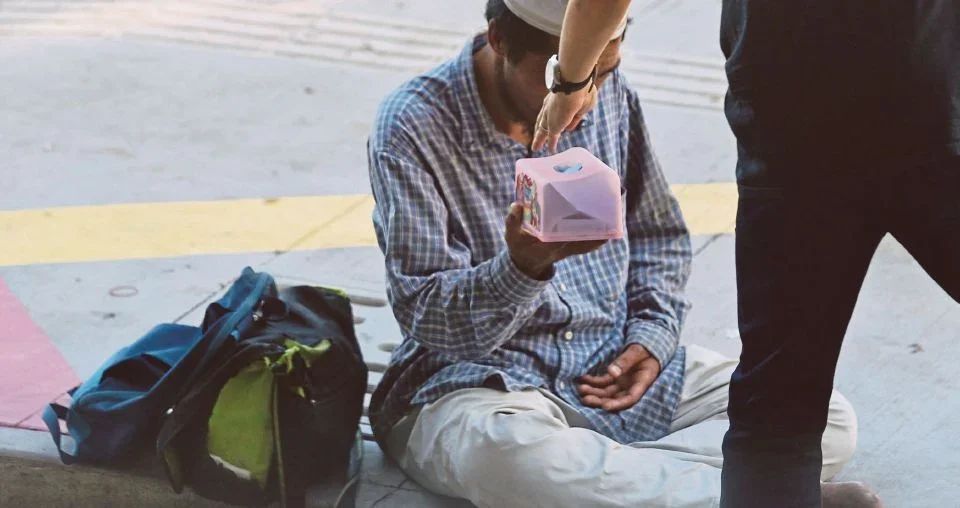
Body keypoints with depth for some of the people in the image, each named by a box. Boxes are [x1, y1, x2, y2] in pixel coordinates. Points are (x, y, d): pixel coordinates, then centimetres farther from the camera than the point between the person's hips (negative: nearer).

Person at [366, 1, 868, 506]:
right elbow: (426, 319, -15)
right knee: (507, 453, -44)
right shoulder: (415, 128, -12)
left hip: (615, 366, 6)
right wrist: (523, 266, -34)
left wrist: (652, 336, 0)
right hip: (479, 381, -5)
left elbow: (658, 237, 19)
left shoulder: (610, 95, 4)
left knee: (829, 421, -14)